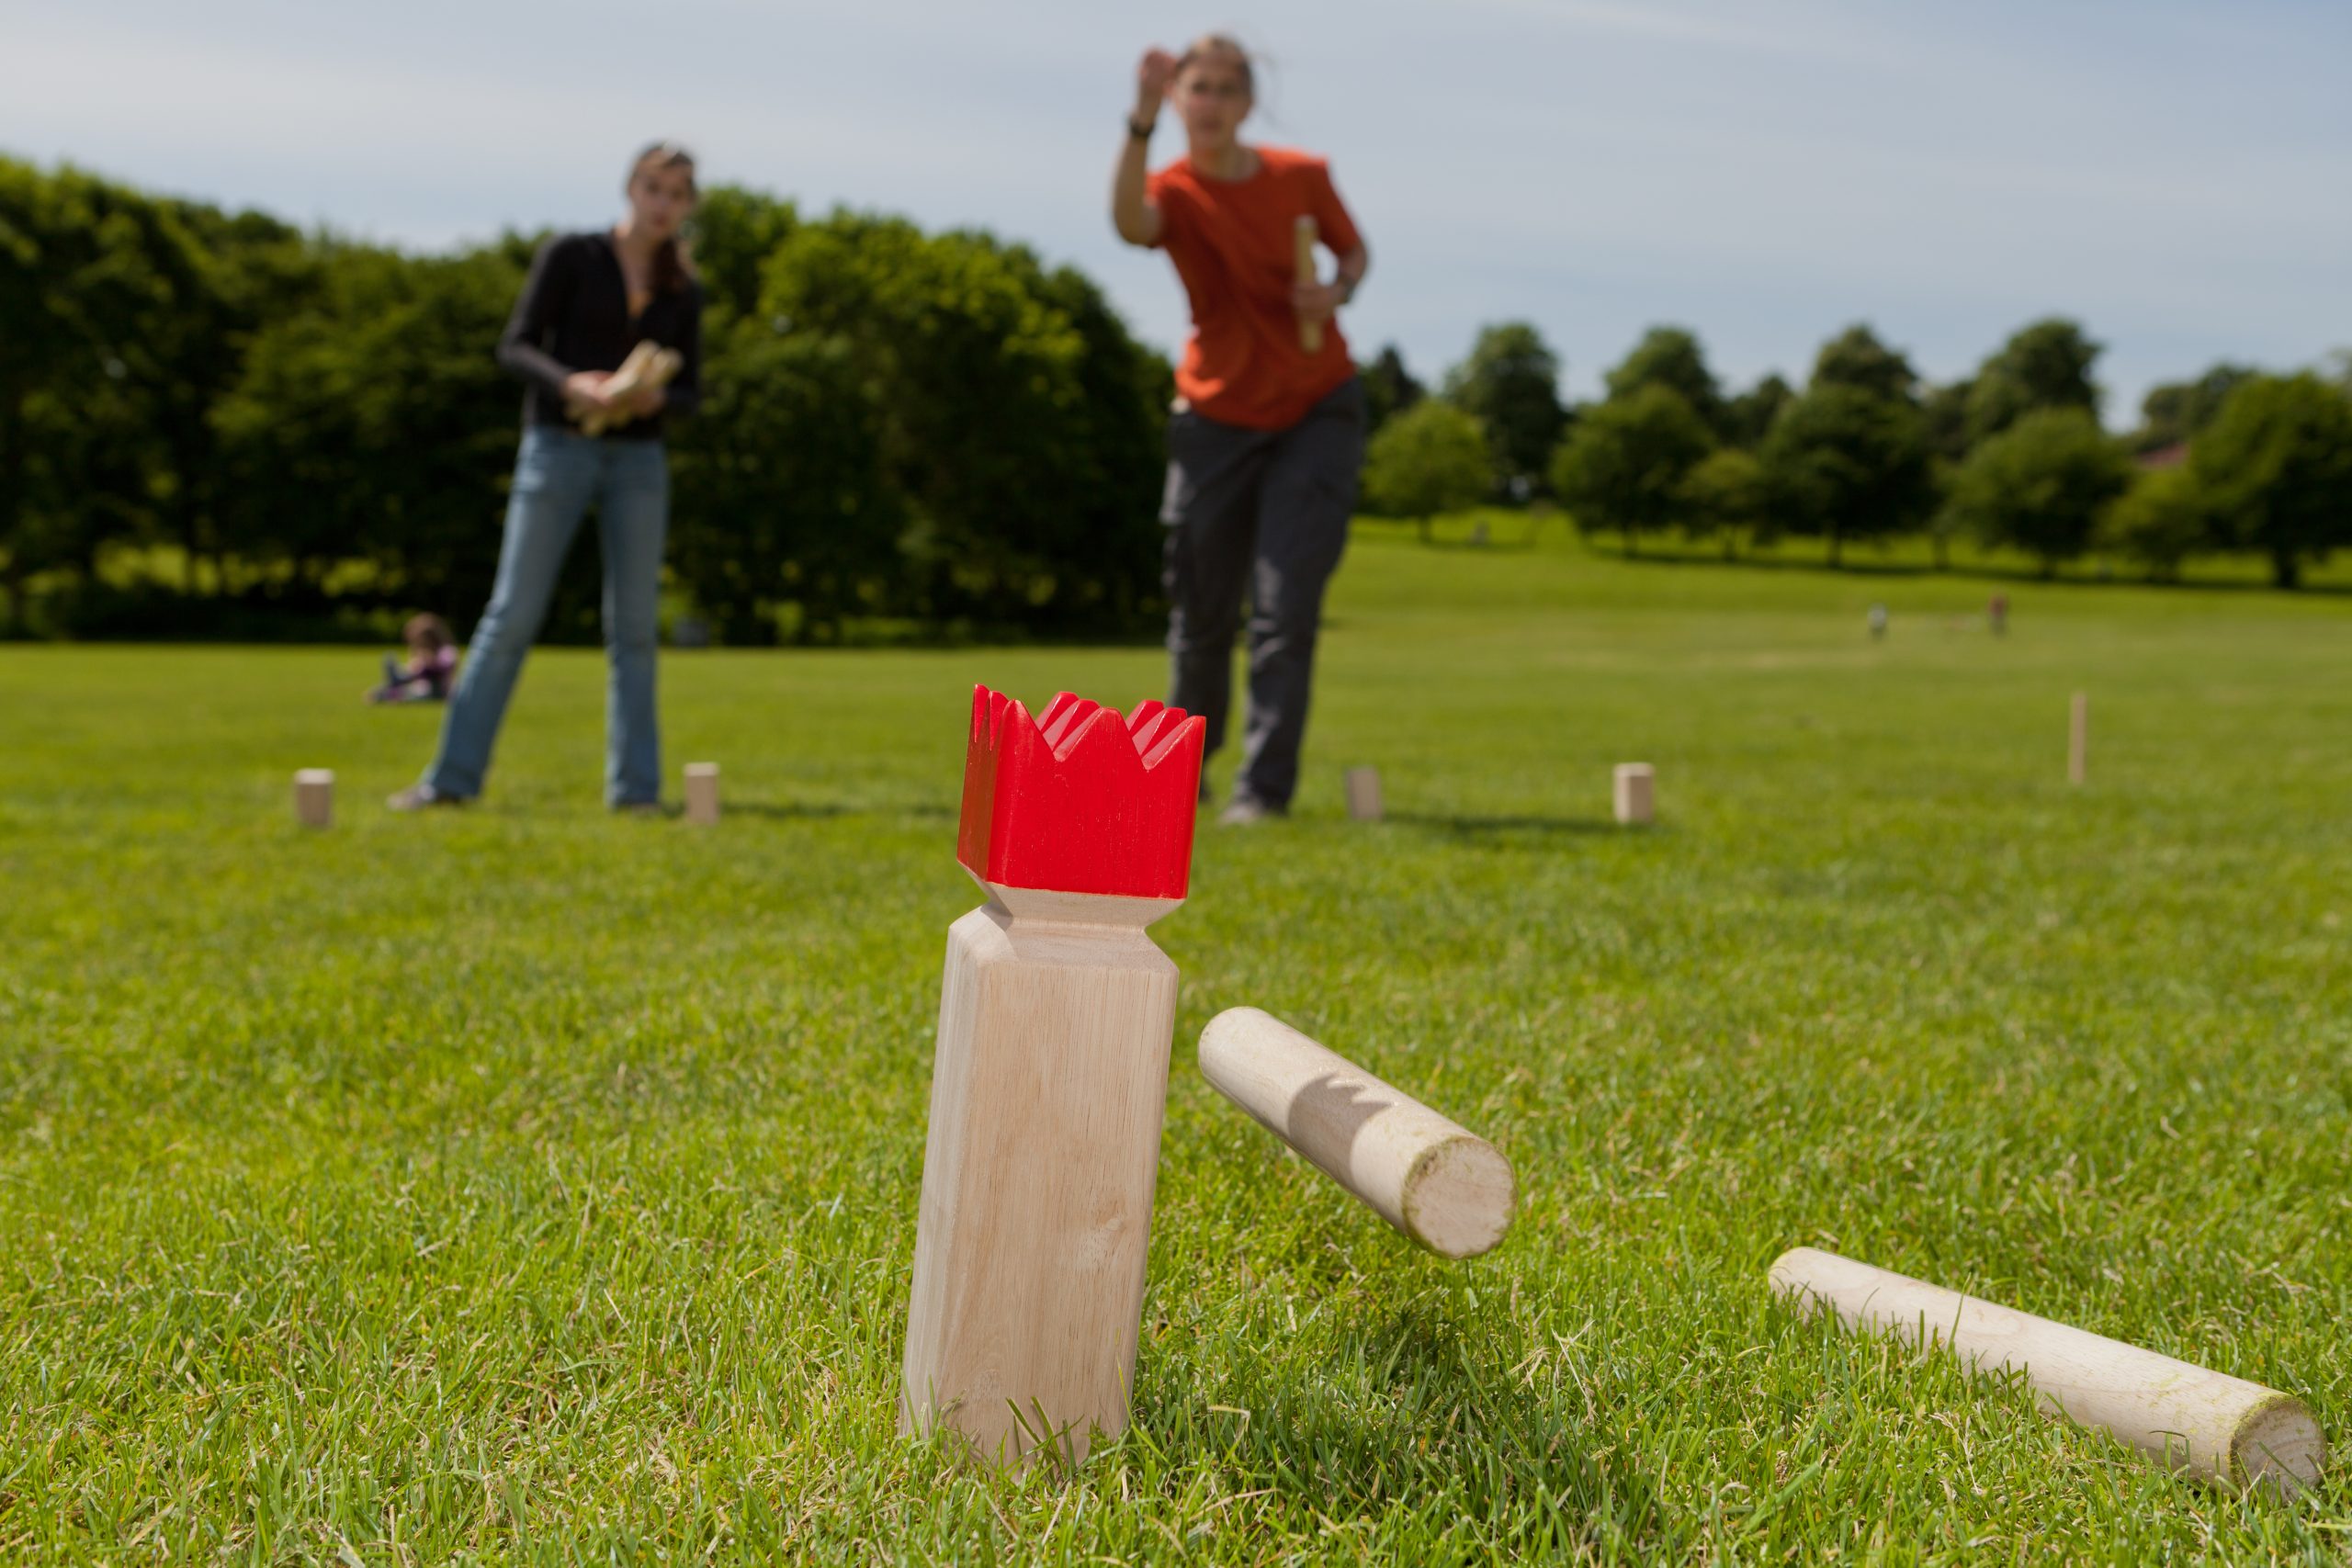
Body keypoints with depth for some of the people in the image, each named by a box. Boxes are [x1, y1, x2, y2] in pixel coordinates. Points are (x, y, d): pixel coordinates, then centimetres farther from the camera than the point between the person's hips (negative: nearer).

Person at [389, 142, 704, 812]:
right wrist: (570, 383, -24)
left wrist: (655, 399, -14)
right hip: (559, 449, -3)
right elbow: (515, 346, -5)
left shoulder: (682, 290, 8)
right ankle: (452, 776, 2)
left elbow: (689, 392, 10)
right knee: (511, 615, -4)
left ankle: (635, 786, 5)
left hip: (638, 460, 3)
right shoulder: (570, 255, -2)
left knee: (634, 626, 0)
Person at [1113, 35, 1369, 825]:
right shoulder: (1175, 191, -11)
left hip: (1317, 411, 0)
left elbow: (1354, 249, 12)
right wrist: (1142, 121, -50)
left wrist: (1338, 291, -11)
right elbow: (1131, 223, -36)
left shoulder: (1303, 177, -4)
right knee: (1201, 610, 7)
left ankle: (1265, 786, -6)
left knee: (1286, 606, -10)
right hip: (1216, 418, 0)